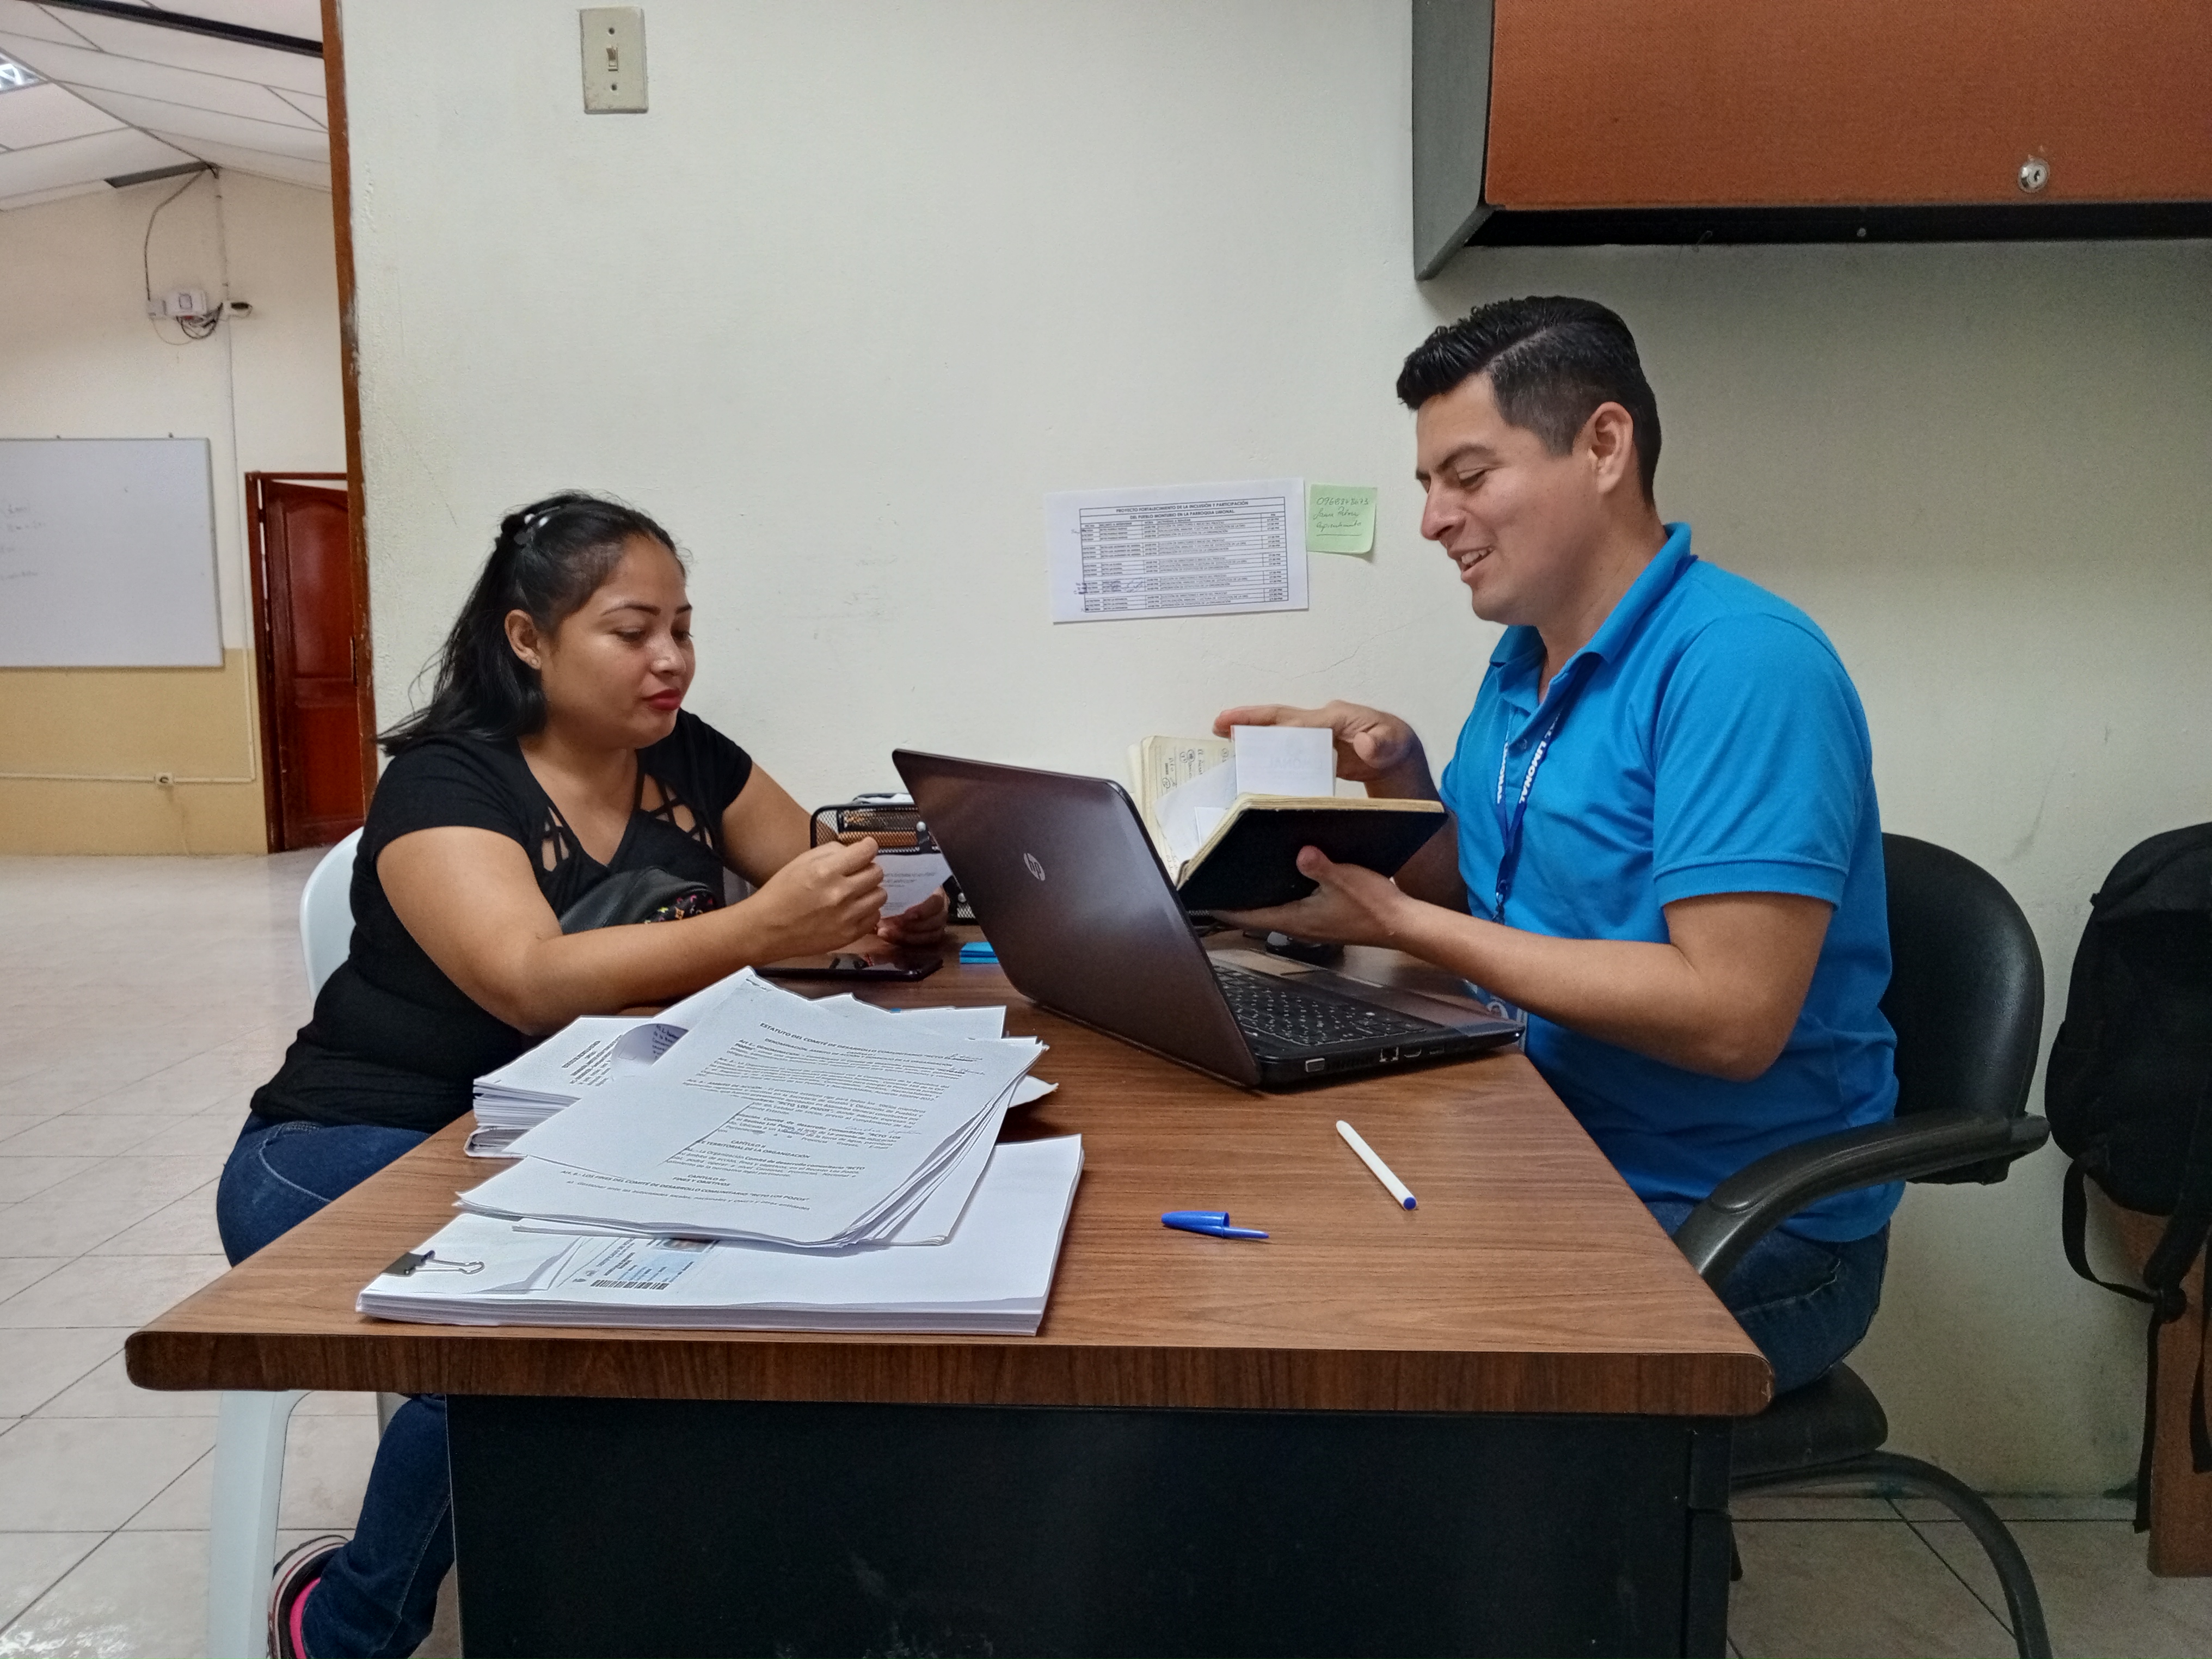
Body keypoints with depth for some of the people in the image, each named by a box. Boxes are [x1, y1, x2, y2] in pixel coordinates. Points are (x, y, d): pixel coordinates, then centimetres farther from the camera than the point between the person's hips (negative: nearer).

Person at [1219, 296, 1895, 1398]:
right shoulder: (1524, 660, 9)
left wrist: (1405, 925, -24)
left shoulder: (1741, 663, -19)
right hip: (1547, 1163, 7)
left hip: (1743, 1234, -7)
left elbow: (1733, 1017, -26)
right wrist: (1396, 773, -2)